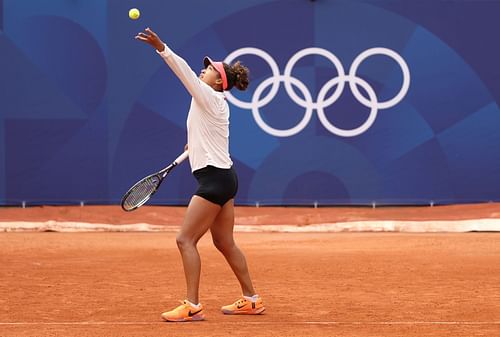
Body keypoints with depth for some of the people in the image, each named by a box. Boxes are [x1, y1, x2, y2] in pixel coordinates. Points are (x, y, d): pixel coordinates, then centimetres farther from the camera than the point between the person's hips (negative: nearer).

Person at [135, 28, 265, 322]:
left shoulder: (209, 98, -11)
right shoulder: (217, 104, 16)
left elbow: (184, 70, -23)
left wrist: (160, 47, -31)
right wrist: (195, 143, 40)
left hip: (215, 177, -10)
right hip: (222, 178, 10)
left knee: (186, 240, -9)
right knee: (225, 243, 16)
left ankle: (193, 306, -11)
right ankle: (251, 300, 23)